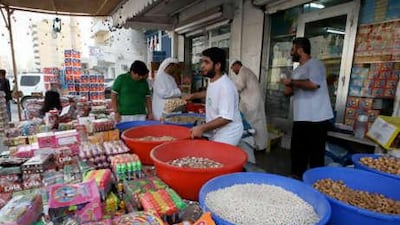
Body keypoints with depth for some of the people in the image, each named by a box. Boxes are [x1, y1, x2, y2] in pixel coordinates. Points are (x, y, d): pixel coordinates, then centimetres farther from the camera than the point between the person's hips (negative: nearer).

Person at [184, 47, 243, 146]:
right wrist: (193, 96, 20)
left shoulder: (225, 87, -27)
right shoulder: (214, 81, 2)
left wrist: (202, 128, -31)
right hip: (217, 132, 9)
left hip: (228, 134, -9)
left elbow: (226, 118, -30)